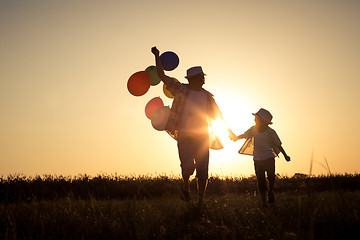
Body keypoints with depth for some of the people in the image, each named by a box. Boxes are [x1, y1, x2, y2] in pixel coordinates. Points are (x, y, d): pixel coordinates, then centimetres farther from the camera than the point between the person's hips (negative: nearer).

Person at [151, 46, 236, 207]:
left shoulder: (206, 96, 12)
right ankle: (185, 186, 15)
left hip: (202, 137, 4)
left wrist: (229, 130, 22)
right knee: (188, 167, -19)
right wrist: (157, 56, -4)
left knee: (203, 171, 1)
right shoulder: (181, 90, 1)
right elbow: (162, 75, -3)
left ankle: (201, 201, 14)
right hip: (184, 136, -4)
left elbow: (217, 114, 22)